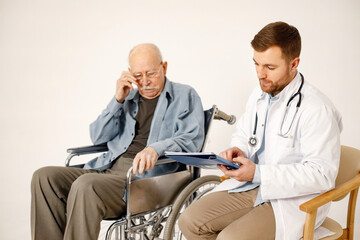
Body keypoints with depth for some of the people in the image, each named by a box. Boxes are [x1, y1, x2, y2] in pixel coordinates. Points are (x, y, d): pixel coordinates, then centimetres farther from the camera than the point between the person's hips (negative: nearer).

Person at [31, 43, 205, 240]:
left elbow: (192, 139, -6)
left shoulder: (185, 96, 10)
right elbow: (98, 138, 17)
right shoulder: (128, 98, 25)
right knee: (44, 177, -15)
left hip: (146, 174, -6)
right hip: (108, 169, 6)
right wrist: (118, 100, 5)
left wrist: (156, 148, -26)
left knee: (85, 186, -33)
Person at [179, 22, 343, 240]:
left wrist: (258, 173, -25)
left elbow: (322, 174, -22)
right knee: (190, 221, -5)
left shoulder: (317, 109, -18)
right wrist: (238, 151, -2)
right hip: (250, 187, 8)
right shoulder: (259, 96, 8)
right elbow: (242, 135, 24)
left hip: (292, 200, -7)